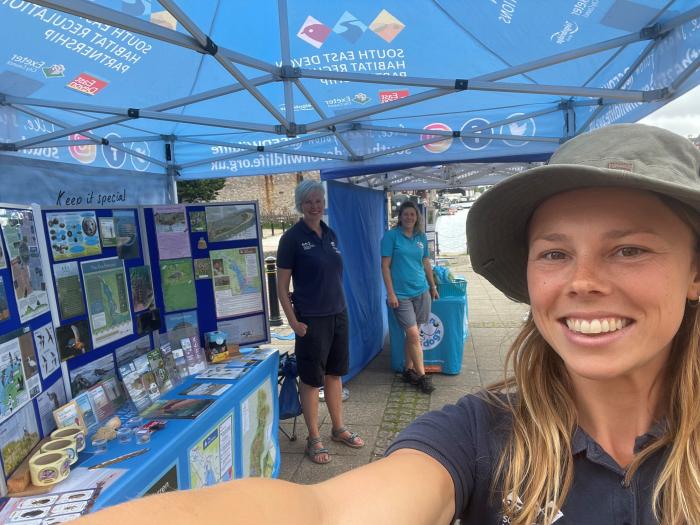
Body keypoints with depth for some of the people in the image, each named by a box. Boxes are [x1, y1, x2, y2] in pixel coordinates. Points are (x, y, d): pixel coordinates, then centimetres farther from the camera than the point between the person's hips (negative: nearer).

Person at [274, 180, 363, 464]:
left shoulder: (331, 235, 8)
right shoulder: (292, 238, -9)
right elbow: (281, 285, -8)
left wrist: (341, 307, 13)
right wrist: (293, 322, -12)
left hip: (338, 315, 6)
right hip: (311, 320, -6)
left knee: (335, 373, 17)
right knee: (311, 379, 6)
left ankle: (338, 428, 34)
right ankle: (314, 439, 22)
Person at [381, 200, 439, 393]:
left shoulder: (421, 237, 9)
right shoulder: (391, 236, -6)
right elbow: (385, 266, -8)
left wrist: (433, 287, 21)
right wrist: (390, 293, -12)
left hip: (421, 291, 5)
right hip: (401, 294, -5)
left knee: (411, 334, 12)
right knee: (414, 335, -5)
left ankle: (408, 370, 26)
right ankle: (422, 376, 7)